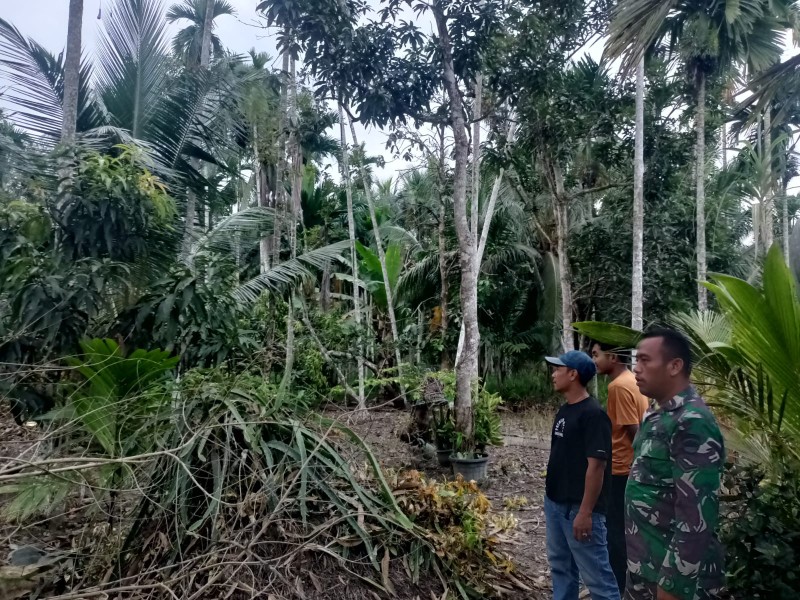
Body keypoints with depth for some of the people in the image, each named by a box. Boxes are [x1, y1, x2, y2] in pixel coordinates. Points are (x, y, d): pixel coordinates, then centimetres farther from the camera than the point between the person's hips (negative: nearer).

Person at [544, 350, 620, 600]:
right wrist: (551, 496, 17)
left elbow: (596, 466, -21)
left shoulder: (593, 413, -19)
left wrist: (585, 512, -21)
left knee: (596, 574, 3)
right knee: (560, 566, 20)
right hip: (555, 503, 9)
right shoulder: (564, 410, 8)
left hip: (578, 509, -9)